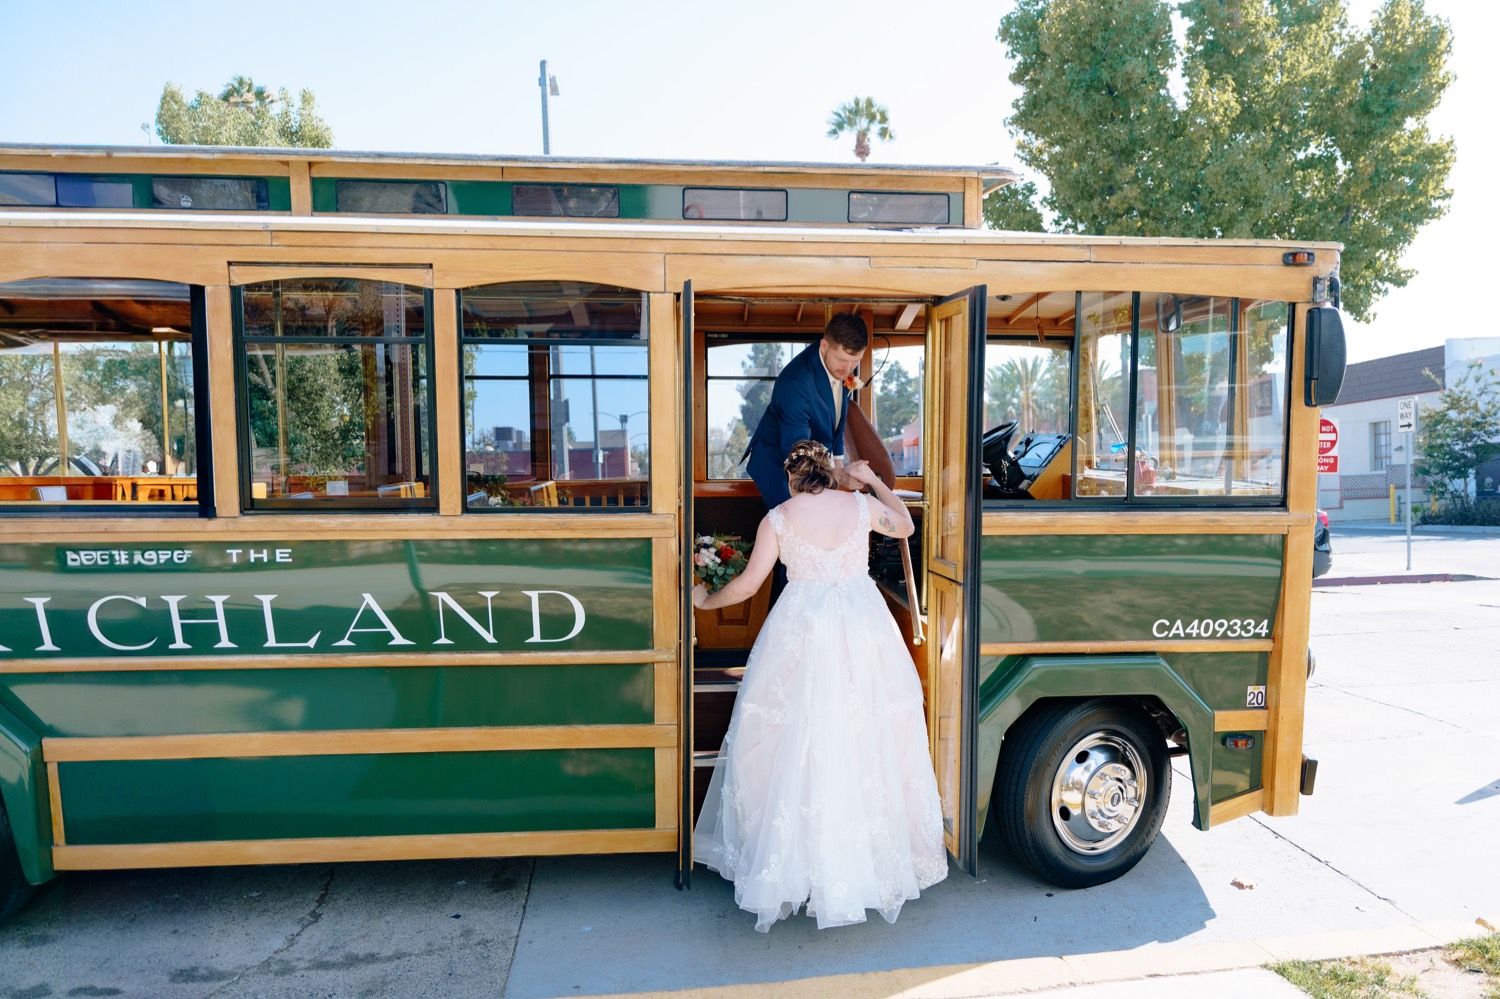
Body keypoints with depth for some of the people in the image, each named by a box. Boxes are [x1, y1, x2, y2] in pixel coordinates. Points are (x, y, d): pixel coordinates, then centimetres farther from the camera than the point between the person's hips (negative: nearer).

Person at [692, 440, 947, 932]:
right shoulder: (862, 505, 4)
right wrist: (874, 480, 33)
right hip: (863, 627, 2)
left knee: (800, 742, 5)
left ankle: (796, 858, 13)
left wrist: (706, 600, 15)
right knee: (869, 739, 10)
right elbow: (905, 526, 24)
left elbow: (748, 583, -2)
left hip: (802, 631, -2)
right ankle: (879, 853, 22)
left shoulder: (779, 518, -2)